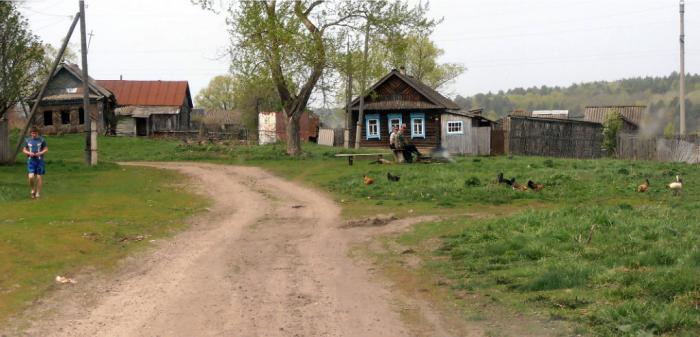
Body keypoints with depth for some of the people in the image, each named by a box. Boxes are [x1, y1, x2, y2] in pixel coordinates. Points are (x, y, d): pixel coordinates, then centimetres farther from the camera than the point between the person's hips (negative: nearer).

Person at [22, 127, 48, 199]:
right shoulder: (27, 140, 5)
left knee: (39, 177, 1)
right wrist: (29, 153, -9)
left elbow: (46, 149, 4)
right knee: (31, 177, -13)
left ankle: (38, 193, 13)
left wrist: (40, 153, -14)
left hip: (39, 161, -1)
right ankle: (33, 190, 13)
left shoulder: (42, 140, 0)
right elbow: (24, 150, 11)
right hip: (31, 161, 1)